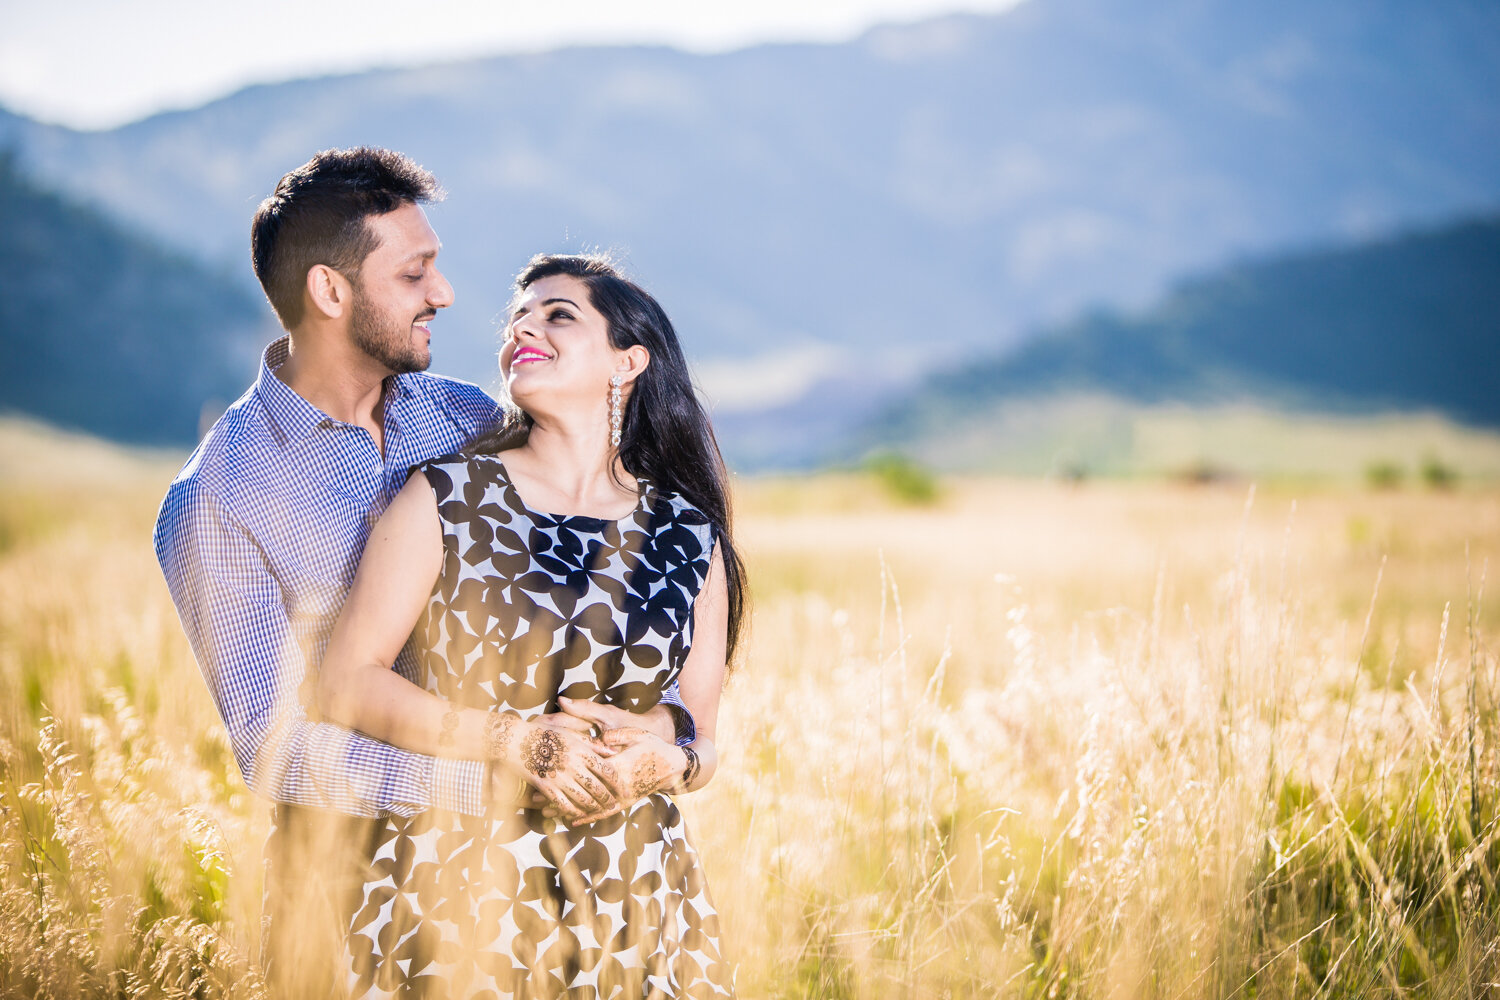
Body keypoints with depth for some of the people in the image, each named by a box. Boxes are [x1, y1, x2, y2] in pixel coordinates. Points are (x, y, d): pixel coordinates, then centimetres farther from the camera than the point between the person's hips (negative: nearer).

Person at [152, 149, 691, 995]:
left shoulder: (474, 424, 5)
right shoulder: (215, 501, -10)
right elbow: (275, 745, -16)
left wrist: (662, 716, -16)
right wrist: (489, 774, -25)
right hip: (352, 866, -4)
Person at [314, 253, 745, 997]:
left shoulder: (689, 536, 5)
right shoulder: (447, 498, -2)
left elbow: (701, 738, 10)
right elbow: (348, 682, -6)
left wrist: (665, 764, -14)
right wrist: (517, 742, -16)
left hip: (632, 895, 2)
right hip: (461, 886, -2)